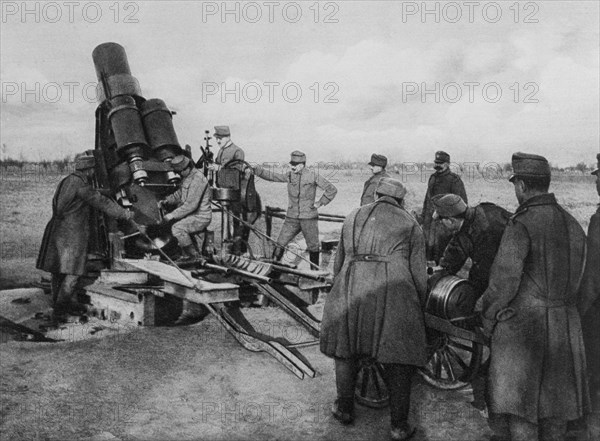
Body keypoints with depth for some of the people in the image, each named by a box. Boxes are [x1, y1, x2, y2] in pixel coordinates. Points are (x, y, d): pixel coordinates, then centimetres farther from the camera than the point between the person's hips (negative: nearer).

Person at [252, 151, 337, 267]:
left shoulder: (313, 176, -5)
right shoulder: (290, 175, 5)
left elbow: (332, 189, -1)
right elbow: (272, 176, 6)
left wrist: (320, 203, -5)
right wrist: (255, 169, -5)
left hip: (309, 218, -2)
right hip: (292, 218, 3)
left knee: (313, 247, 7)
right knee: (280, 244, -4)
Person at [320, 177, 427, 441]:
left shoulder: (352, 218, 22)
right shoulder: (410, 225, 13)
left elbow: (338, 264, 25)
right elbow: (419, 274, 9)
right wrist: (420, 308, 21)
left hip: (349, 291, 2)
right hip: (392, 294, -2)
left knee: (345, 348, 18)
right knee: (397, 358, 8)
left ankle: (345, 409, 31)